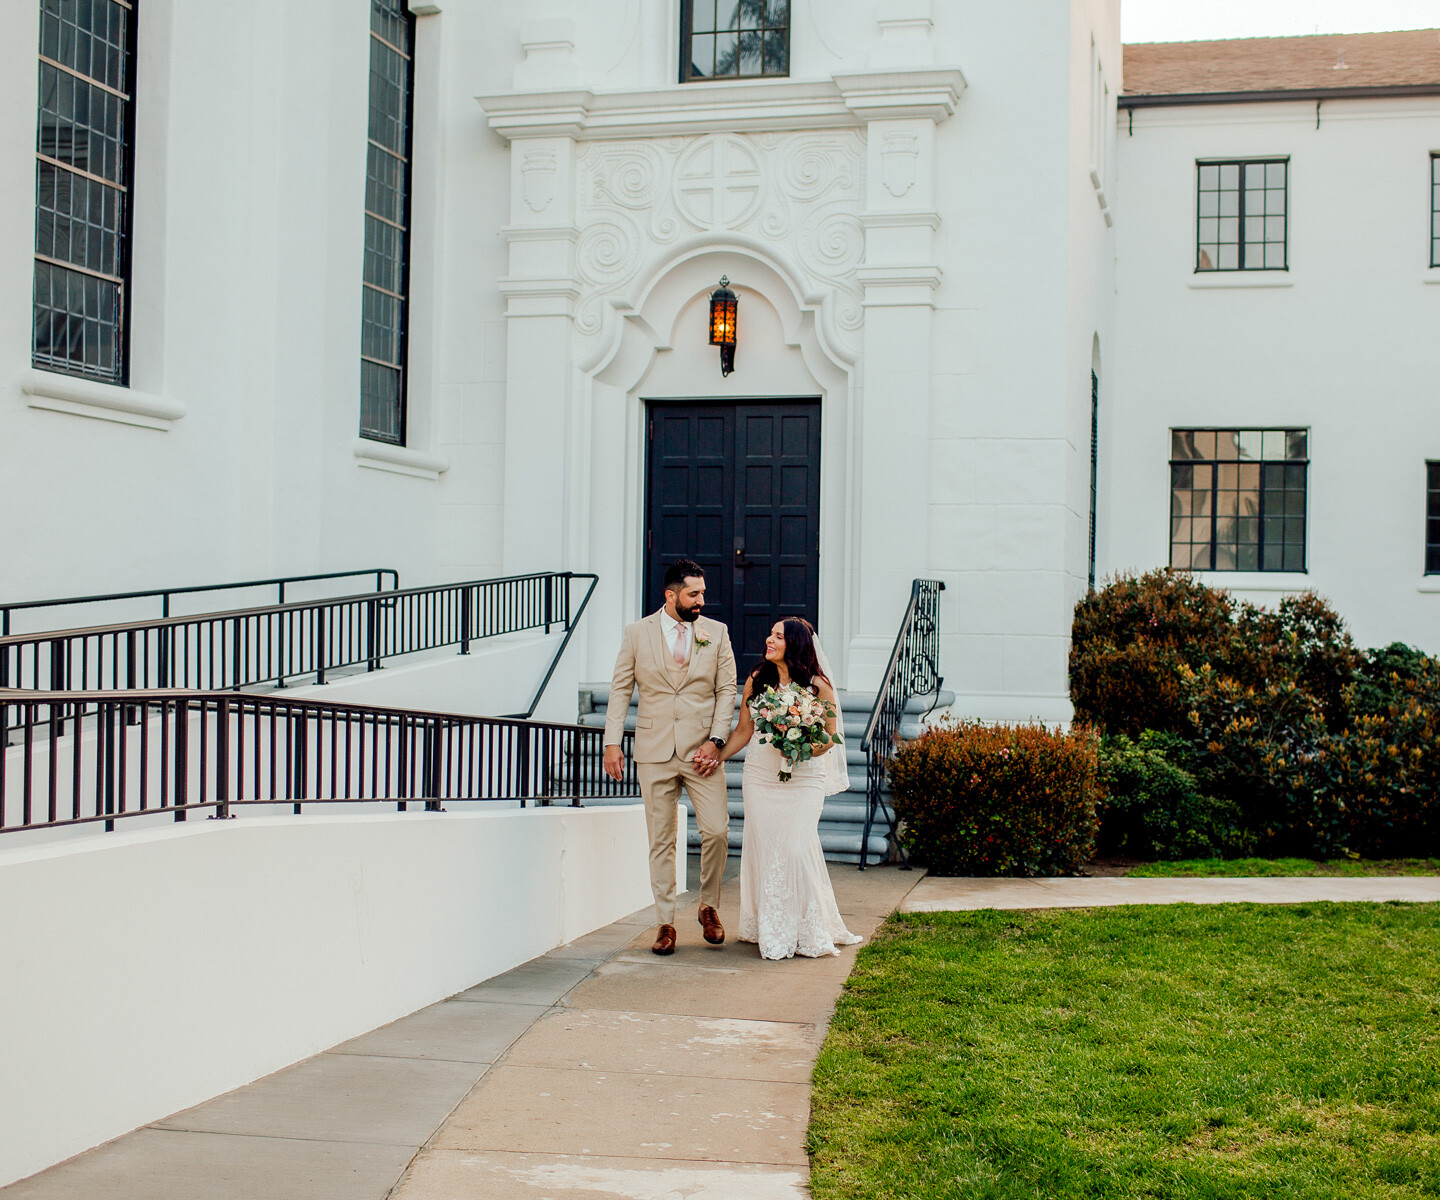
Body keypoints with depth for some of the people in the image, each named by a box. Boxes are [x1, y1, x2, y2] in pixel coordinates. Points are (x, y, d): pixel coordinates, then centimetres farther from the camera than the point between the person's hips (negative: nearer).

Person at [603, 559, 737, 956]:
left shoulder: (716, 633, 5)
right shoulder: (637, 633, 3)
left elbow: (727, 689, 5)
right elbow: (621, 689, 6)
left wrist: (715, 740, -6)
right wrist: (612, 742, -2)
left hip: (701, 750, 0)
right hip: (654, 752, 0)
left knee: (716, 831, -6)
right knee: (661, 840, 3)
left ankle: (709, 906, 17)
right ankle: (665, 922, 11)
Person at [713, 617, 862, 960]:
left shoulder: (818, 685, -4)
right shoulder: (756, 680, 6)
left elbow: (829, 737, 0)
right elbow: (743, 730, 12)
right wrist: (717, 757, 1)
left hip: (803, 778, -3)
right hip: (760, 776, 3)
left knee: (798, 848, -11)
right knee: (765, 850, 2)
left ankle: (808, 931, 4)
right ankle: (771, 931, 13)